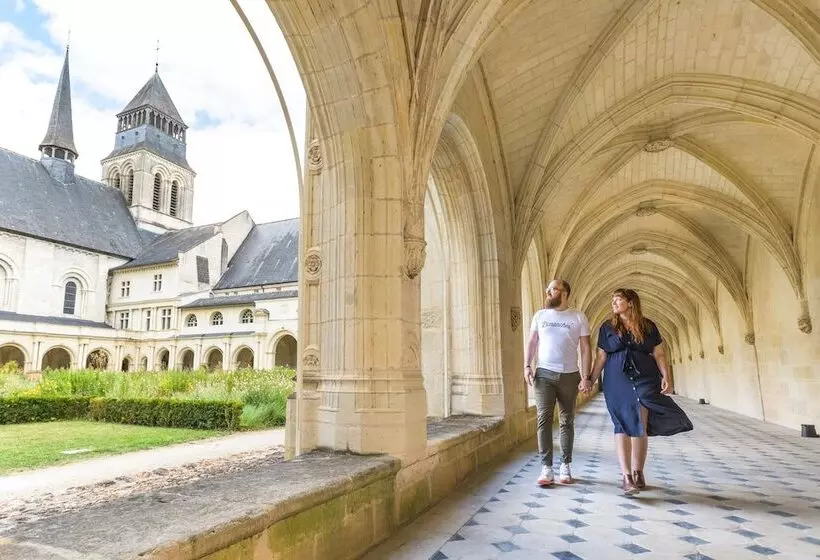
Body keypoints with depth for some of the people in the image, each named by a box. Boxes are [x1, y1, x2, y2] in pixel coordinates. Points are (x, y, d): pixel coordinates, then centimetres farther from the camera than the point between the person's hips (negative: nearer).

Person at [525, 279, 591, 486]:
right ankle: (546, 468, -3)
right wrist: (527, 365, -3)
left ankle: (565, 467, 18)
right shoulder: (540, 316, 7)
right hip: (544, 374, 1)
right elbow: (532, 342, 11)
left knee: (567, 421, 8)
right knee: (544, 419, -7)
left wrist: (586, 377, -5)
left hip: (569, 375, 0)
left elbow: (585, 348, 1)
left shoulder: (578, 317, 2)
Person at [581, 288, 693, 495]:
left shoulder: (648, 327, 8)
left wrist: (666, 377, -6)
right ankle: (626, 476, -6)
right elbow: (601, 357, 10)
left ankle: (637, 472, 12)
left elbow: (659, 354, 7)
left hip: (645, 379, 0)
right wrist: (590, 379, 4)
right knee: (623, 426, -5)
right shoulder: (607, 327, 9)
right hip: (617, 381, 0)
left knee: (640, 427, -1)